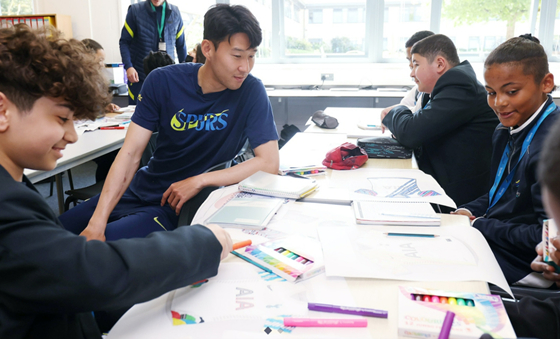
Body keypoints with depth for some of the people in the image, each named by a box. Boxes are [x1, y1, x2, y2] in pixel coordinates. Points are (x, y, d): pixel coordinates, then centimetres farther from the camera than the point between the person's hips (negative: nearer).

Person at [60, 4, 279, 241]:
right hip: (139, 191, 4)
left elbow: (269, 163, -20)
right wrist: (97, 221, -22)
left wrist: (198, 181, -23)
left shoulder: (250, 91, -15)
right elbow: (131, 153, -13)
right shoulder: (162, 82, -10)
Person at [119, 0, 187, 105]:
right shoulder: (135, 10, -2)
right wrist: (128, 67, -13)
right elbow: (124, 41, 0)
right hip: (139, 76, -1)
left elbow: (181, 45, 12)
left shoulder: (175, 13, 4)